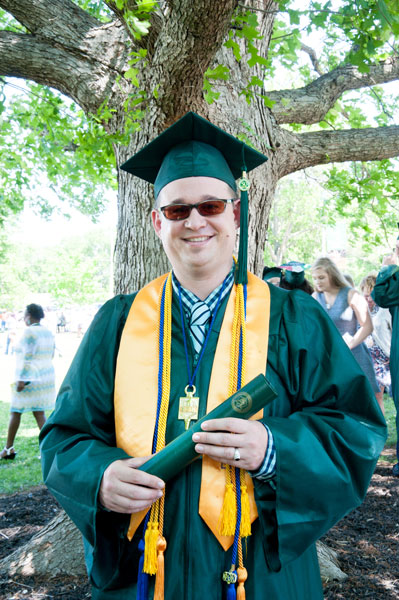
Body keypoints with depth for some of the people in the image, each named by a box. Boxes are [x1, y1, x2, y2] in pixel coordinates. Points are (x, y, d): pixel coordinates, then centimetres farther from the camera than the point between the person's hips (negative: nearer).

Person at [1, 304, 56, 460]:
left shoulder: (29, 332, -14)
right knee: (39, 413, 7)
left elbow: (27, 358, -19)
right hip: (47, 376, 7)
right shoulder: (47, 332, 9)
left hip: (29, 378, -7)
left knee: (15, 412, 8)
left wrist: (21, 380, -18)